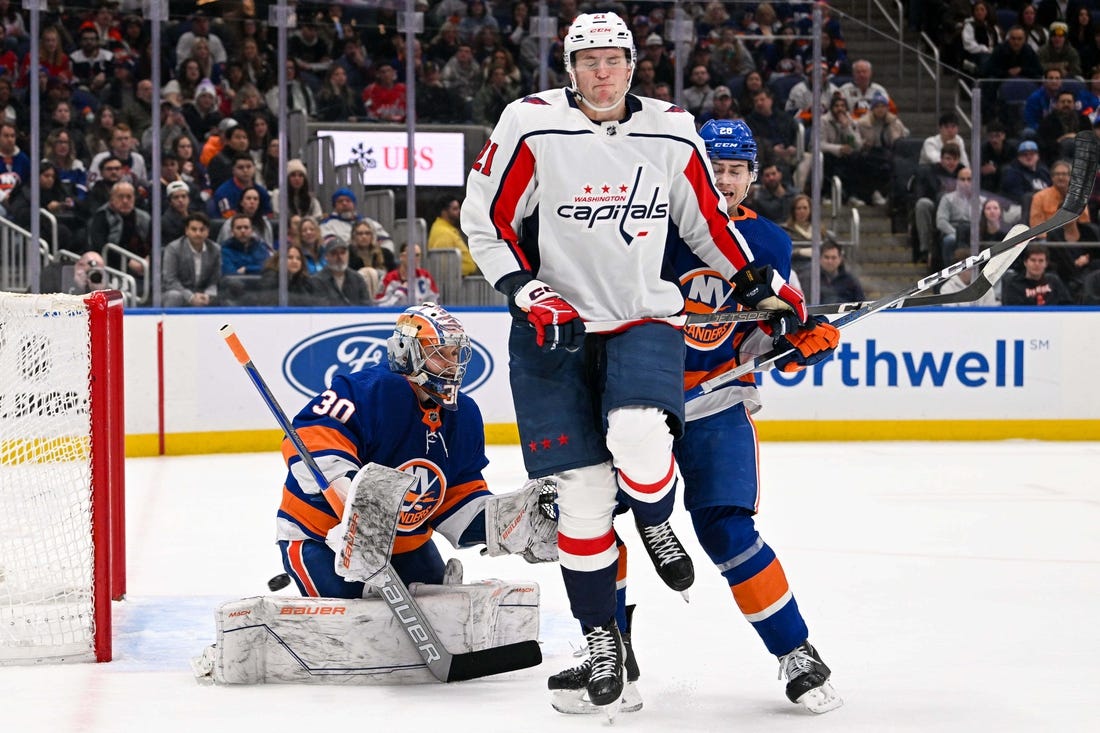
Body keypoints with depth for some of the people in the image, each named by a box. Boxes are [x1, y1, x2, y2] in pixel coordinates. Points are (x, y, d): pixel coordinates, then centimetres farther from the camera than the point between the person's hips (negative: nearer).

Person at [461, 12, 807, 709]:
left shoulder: (672, 133, 2)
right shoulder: (532, 127, -7)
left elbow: (708, 220, 15)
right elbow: (486, 220, -3)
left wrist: (764, 286, 15)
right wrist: (528, 291, -13)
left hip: (644, 317, 1)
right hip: (555, 325, -1)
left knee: (639, 436, -29)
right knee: (583, 488, -3)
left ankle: (655, 522, 5)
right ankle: (600, 634, 14)